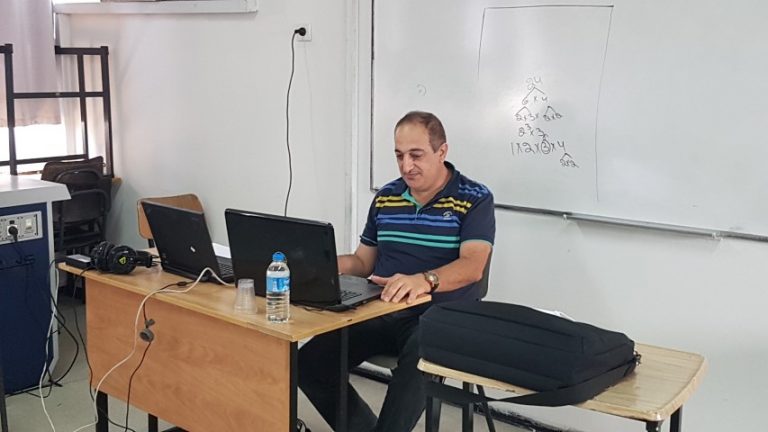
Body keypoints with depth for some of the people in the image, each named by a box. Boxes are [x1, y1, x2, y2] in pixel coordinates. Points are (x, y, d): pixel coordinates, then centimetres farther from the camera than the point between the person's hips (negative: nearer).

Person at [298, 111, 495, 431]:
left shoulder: (475, 199, -4)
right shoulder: (384, 198, 12)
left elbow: (472, 266, -18)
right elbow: (363, 262, 18)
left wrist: (424, 280, -38)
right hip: (381, 313, 5)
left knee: (413, 365, -38)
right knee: (308, 363, -14)